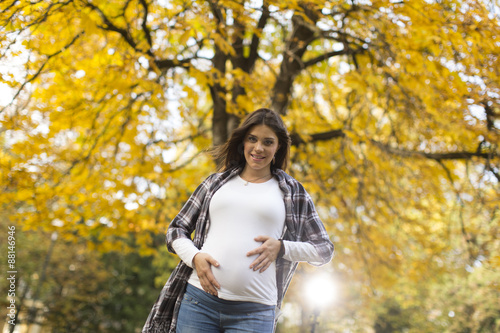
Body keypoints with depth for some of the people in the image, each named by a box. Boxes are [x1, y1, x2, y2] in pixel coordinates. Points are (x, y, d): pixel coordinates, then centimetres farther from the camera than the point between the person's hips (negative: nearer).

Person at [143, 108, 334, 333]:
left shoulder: (292, 193, 11)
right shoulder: (215, 183, 16)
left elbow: (324, 249, 12)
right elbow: (176, 229, 17)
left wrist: (281, 247, -5)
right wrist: (195, 257, -4)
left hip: (254, 312, -1)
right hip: (199, 299, 2)